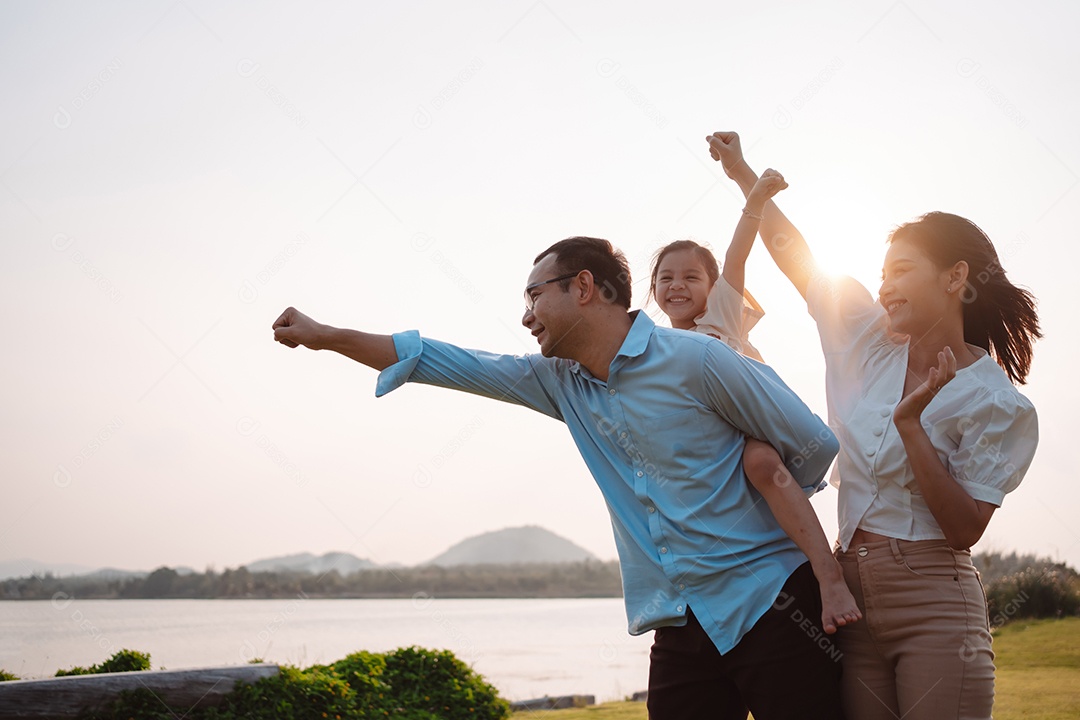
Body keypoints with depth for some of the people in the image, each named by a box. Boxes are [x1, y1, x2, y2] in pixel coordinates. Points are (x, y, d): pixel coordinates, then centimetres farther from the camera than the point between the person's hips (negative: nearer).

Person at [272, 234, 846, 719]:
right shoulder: (561, 381, 9)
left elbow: (814, 447, -4)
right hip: (681, 628, 5)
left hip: (767, 606, -5)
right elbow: (449, 365, 13)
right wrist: (325, 336, 13)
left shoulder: (695, 361, -10)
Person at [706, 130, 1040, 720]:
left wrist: (910, 424, -18)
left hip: (935, 606, -5)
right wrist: (742, 173, 20)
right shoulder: (874, 346, 8)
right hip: (852, 595, 5)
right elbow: (795, 256, 16)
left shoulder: (996, 403, -6)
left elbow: (965, 529, -11)